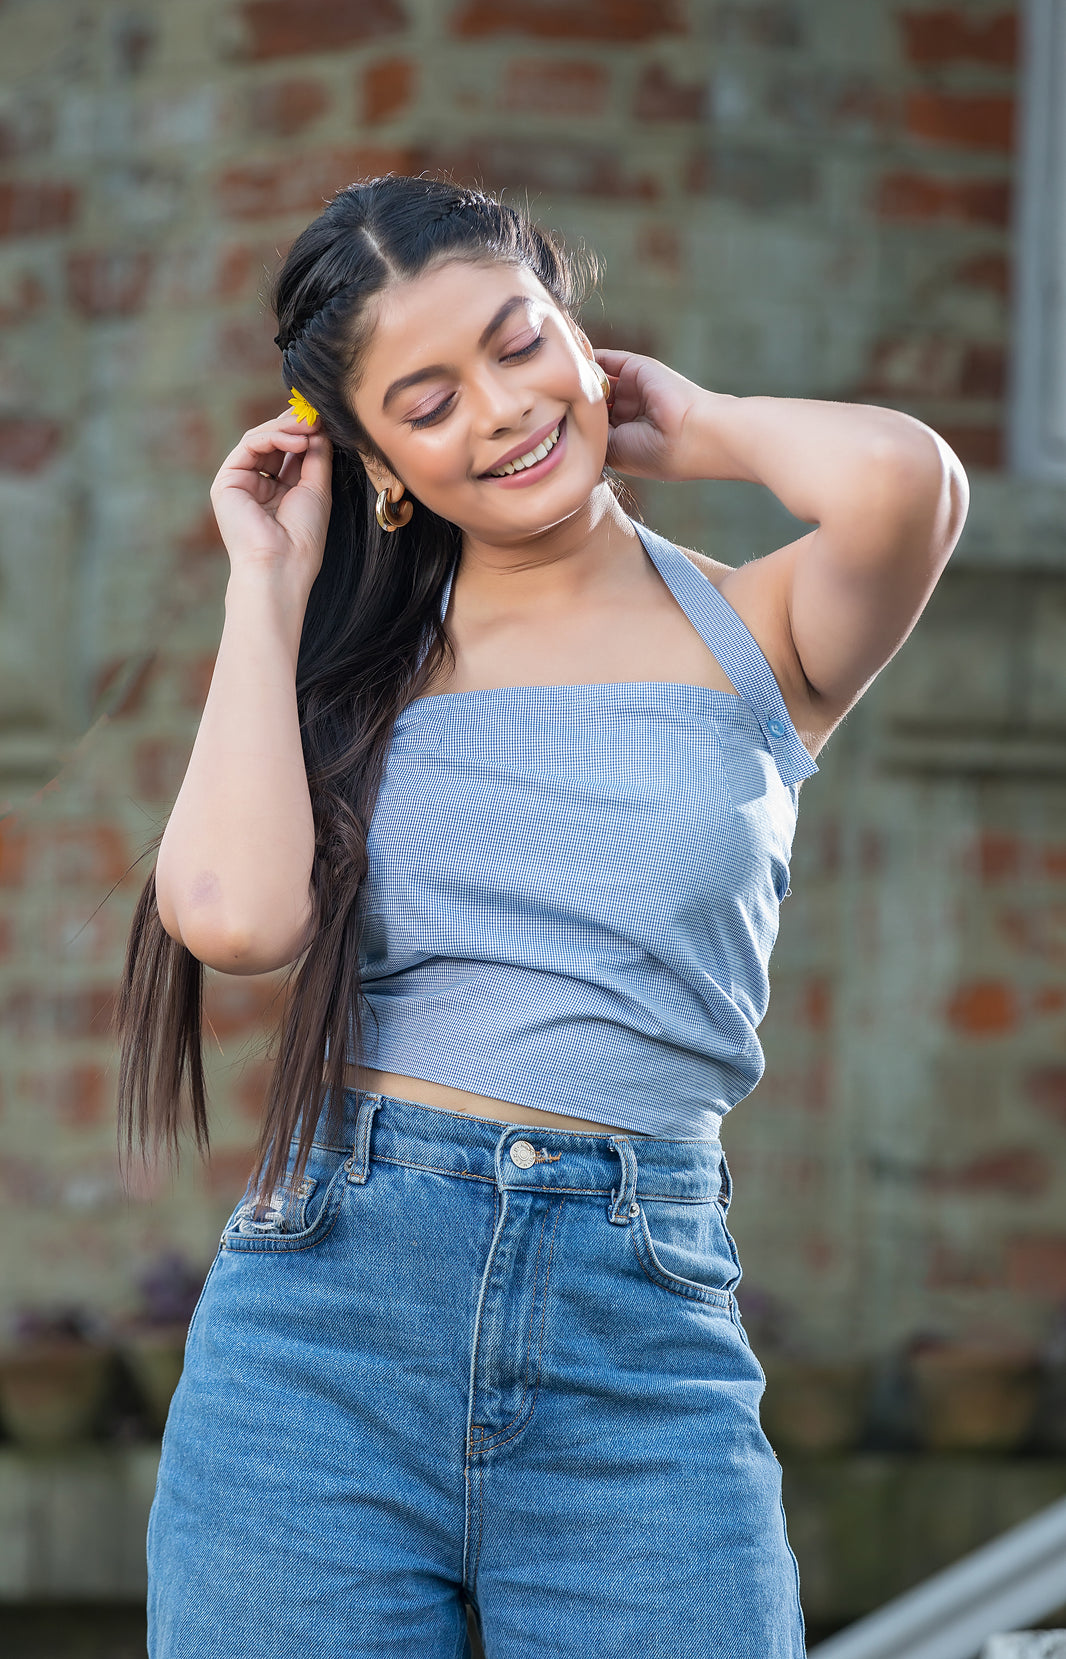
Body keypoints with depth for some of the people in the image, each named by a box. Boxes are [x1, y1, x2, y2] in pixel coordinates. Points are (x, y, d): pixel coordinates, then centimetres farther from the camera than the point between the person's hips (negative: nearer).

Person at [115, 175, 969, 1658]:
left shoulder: (750, 637, 5)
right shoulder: (355, 661, 11)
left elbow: (902, 480, -18)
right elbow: (237, 912, -9)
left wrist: (694, 428, 3)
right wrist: (274, 585, 3)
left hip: (644, 1341, -1)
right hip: (325, 1323, 1)